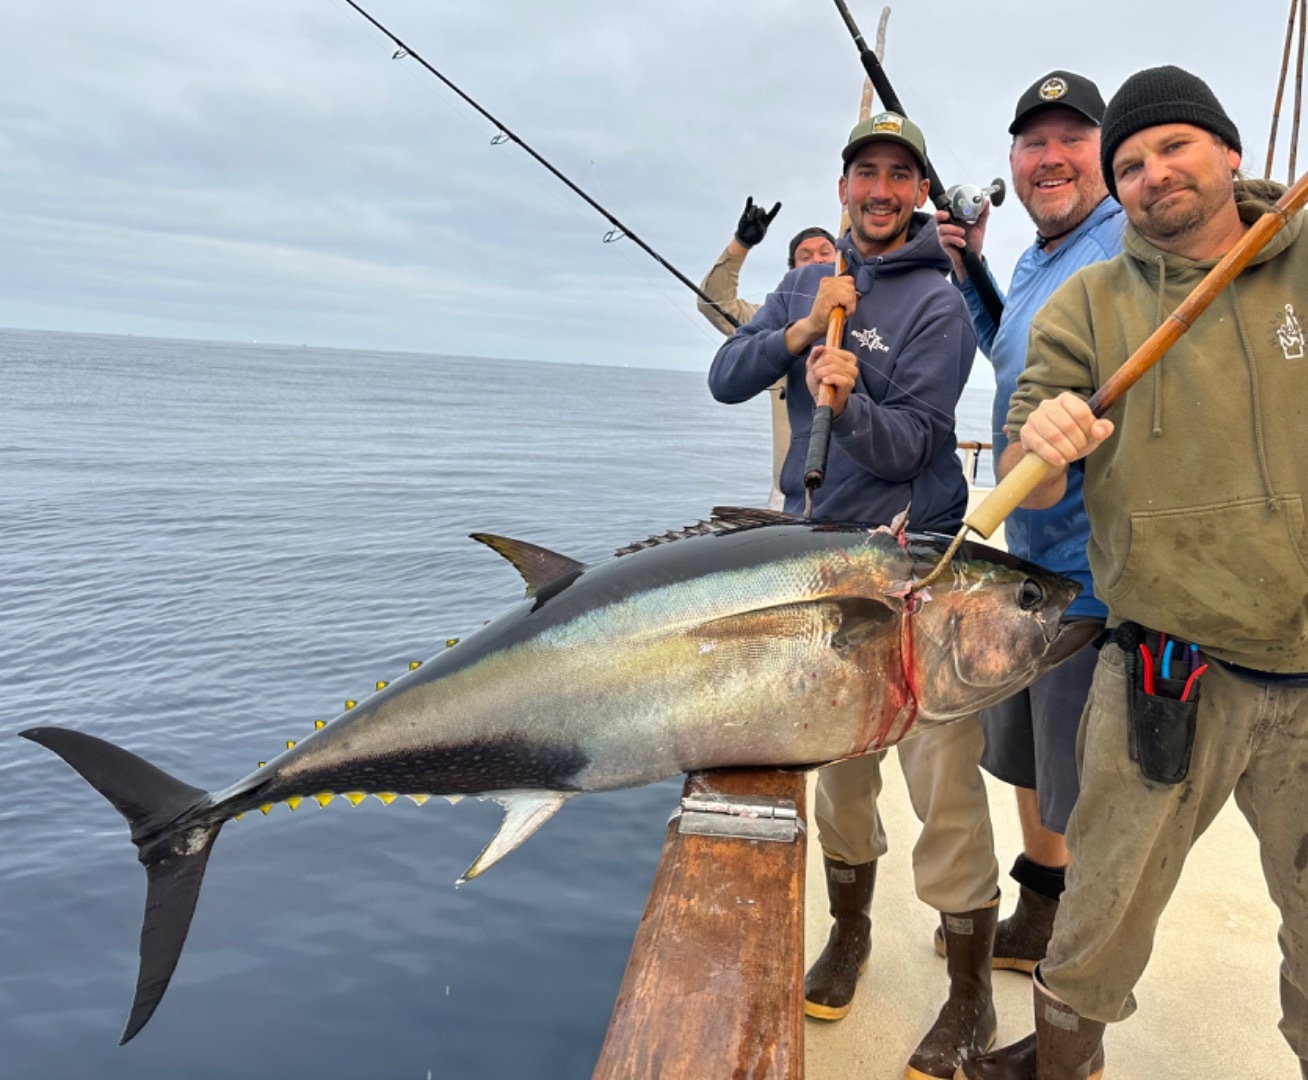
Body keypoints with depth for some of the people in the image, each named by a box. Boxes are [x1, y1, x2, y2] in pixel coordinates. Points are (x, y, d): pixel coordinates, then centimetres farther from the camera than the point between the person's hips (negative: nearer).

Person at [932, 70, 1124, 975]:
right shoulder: (1030, 262, 14)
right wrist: (968, 275, 18)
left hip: (1094, 569, -9)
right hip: (1026, 557, 10)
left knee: (1085, 795, 3)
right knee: (1024, 760, 23)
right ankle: (1036, 922, 44)